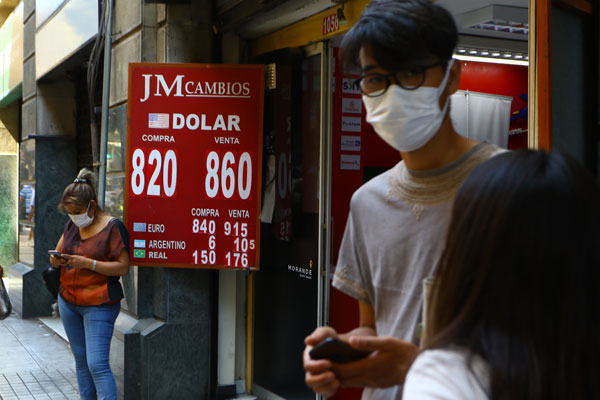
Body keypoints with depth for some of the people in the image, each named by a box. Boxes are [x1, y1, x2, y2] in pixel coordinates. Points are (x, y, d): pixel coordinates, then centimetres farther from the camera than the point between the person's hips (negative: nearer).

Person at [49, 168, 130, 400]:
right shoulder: (72, 225, 9)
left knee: (97, 364, -11)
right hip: (68, 301, 7)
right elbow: (59, 250, 17)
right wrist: (56, 260, -7)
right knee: (81, 360, 14)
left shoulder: (112, 227, -12)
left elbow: (123, 267, -15)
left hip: (99, 305, -7)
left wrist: (88, 263, -23)